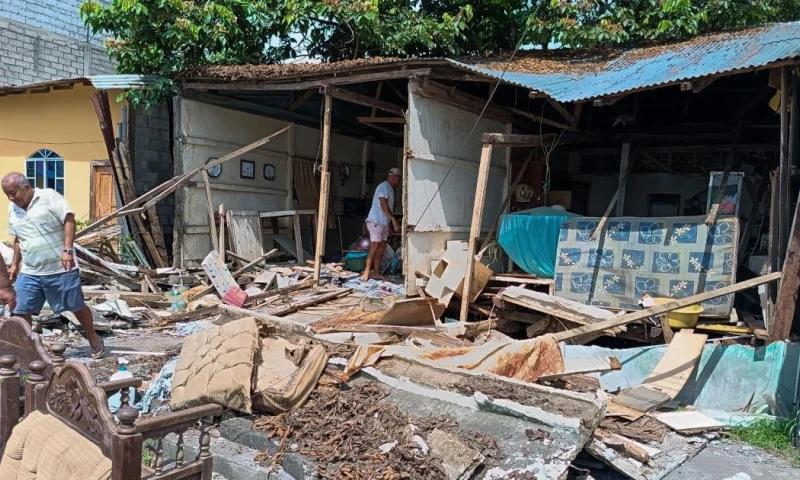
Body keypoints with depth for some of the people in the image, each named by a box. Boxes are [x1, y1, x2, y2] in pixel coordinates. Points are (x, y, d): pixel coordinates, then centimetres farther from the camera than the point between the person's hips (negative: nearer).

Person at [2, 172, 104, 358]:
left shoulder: (49, 196, -10)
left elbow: (69, 220, -17)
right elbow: (18, 238, 23)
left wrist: (67, 250, -25)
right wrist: (15, 263, 21)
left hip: (60, 268, -6)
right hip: (29, 272, 6)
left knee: (76, 306, 7)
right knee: (22, 311, 3)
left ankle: (93, 338, 26)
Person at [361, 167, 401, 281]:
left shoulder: (389, 188, 19)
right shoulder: (384, 186, -11)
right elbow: (383, 205, -19)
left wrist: (392, 222, 19)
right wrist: (394, 219, -20)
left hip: (384, 223, 10)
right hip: (376, 221, -10)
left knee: (382, 247, 6)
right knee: (374, 247, -12)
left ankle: (376, 272, 8)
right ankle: (366, 272, -11)